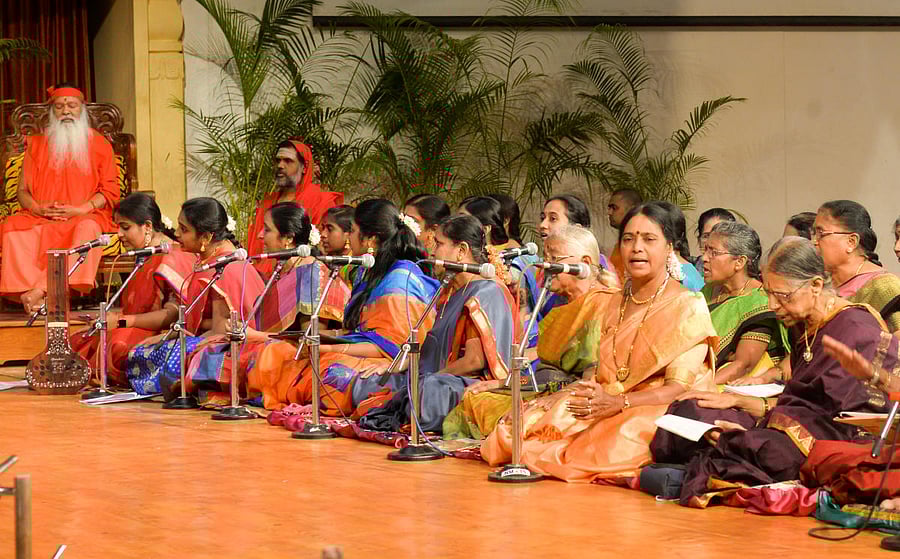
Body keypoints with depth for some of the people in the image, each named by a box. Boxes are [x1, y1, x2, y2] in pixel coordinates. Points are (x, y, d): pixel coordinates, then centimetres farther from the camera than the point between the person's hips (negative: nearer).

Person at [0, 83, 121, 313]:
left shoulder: (99, 145, 13)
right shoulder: (36, 145, 18)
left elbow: (110, 190, 4)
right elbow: (22, 190, 13)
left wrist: (80, 209, -13)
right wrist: (37, 208, -10)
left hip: (84, 216, -2)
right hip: (41, 217, 2)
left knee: (87, 229, -39)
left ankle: (40, 290, -49)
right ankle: (32, 296, -45)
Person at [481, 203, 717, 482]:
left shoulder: (689, 307, -3)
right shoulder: (616, 303, 19)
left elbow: (679, 388, -13)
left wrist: (619, 402, -26)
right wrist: (582, 388, -6)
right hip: (609, 408, 5)